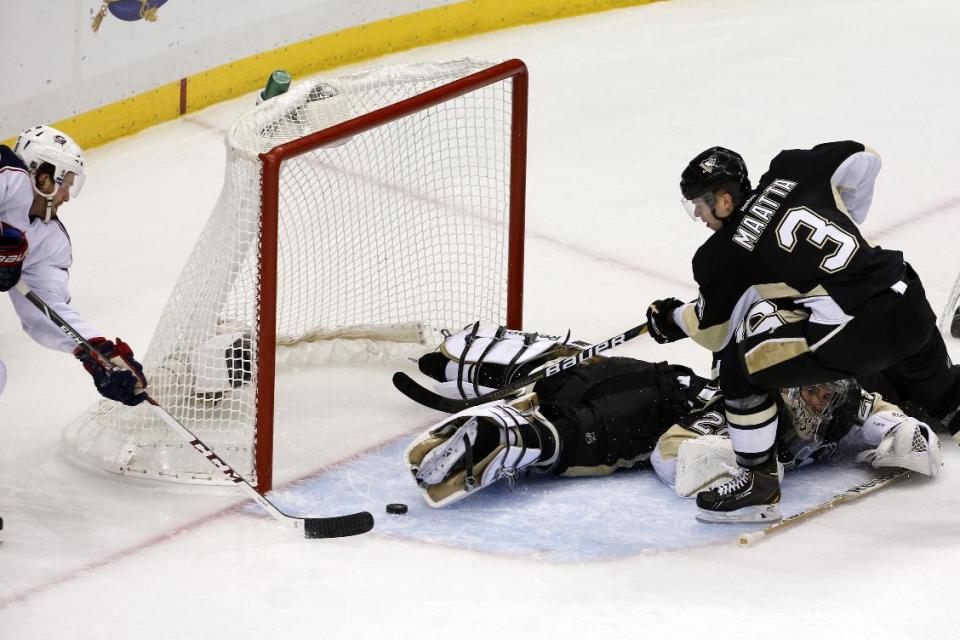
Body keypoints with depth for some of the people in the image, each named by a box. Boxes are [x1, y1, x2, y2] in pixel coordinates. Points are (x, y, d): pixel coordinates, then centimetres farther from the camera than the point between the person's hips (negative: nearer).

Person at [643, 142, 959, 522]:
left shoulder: (724, 254, -2)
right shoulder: (790, 171, 9)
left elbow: (714, 333, 10)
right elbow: (862, 160, 17)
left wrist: (671, 319, 31)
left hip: (856, 331, -7)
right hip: (911, 304, 7)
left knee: (741, 362, 5)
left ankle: (758, 482, 11)